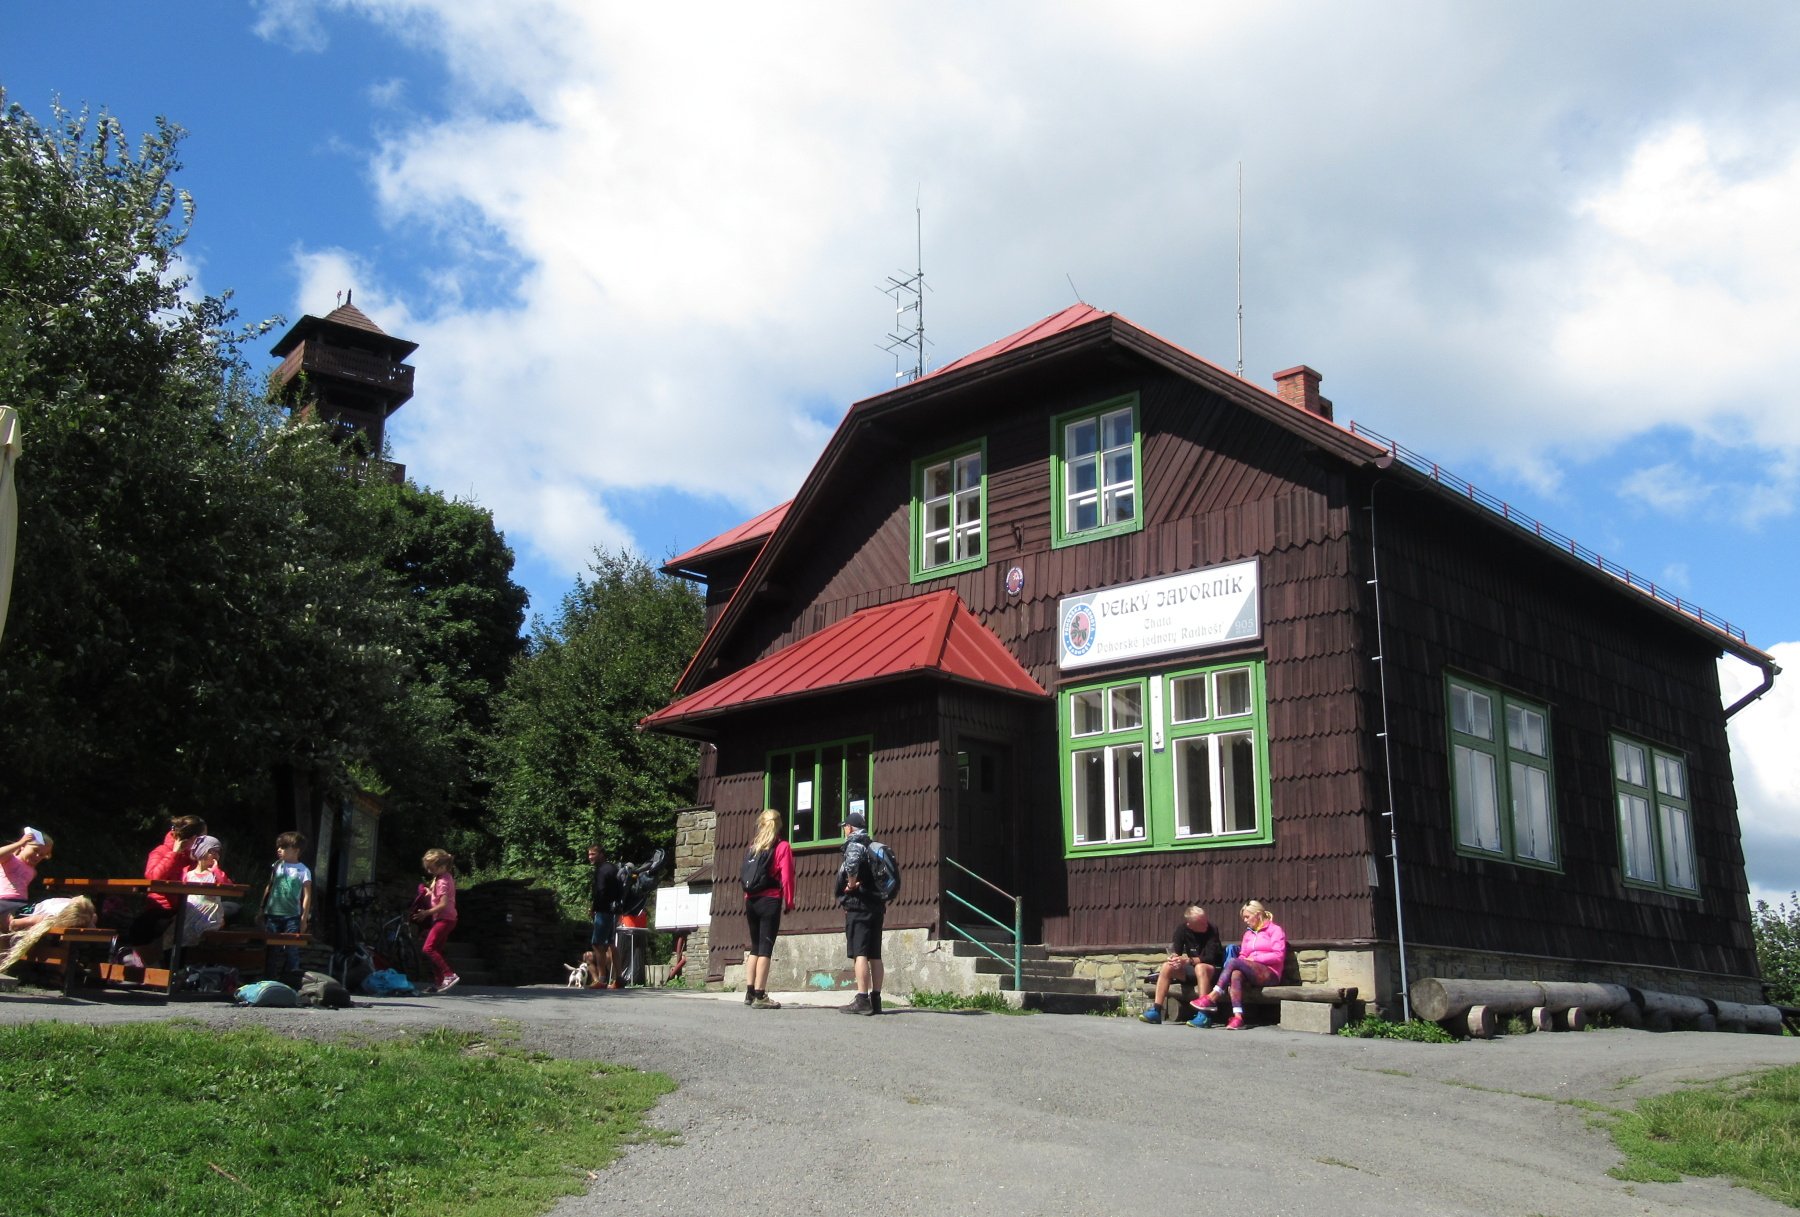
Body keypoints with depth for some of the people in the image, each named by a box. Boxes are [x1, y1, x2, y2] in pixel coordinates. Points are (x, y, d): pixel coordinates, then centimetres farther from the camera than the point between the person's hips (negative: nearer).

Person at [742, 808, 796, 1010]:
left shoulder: (753, 846, 11)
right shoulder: (783, 847, -3)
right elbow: (786, 878, -9)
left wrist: (747, 901, 16)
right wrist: (789, 903, -1)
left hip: (751, 901, 5)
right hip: (770, 902, -5)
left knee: (755, 947, 13)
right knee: (766, 948, -4)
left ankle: (750, 993, 12)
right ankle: (759, 996, -7)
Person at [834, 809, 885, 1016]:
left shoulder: (854, 844, -7)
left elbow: (852, 862, -30)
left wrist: (852, 884, -17)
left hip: (858, 905, -8)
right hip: (877, 905, 8)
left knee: (860, 953, -10)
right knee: (874, 955, 8)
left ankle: (862, 1001, -14)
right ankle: (875, 999, 10)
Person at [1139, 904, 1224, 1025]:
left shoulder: (1211, 930, -17)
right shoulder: (1182, 929, -4)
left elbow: (1210, 958, -23)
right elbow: (1176, 952, -2)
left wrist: (1187, 960, -34)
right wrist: (1174, 957, -26)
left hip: (1213, 970, -5)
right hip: (1191, 969, 5)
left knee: (1200, 967, -37)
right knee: (1167, 966, -17)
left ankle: (1203, 1015, -42)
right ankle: (1156, 1011, -20)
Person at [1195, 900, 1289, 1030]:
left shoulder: (1275, 930, 6)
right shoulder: (1248, 933, 26)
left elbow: (1278, 956, -5)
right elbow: (1243, 956, 20)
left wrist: (1254, 958, -8)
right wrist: (1243, 960, -4)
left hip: (1269, 973, -5)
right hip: (1251, 973, 5)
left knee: (1233, 961, -28)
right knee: (1235, 974, -33)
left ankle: (1212, 998, -30)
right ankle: (1237, 1017, -47)